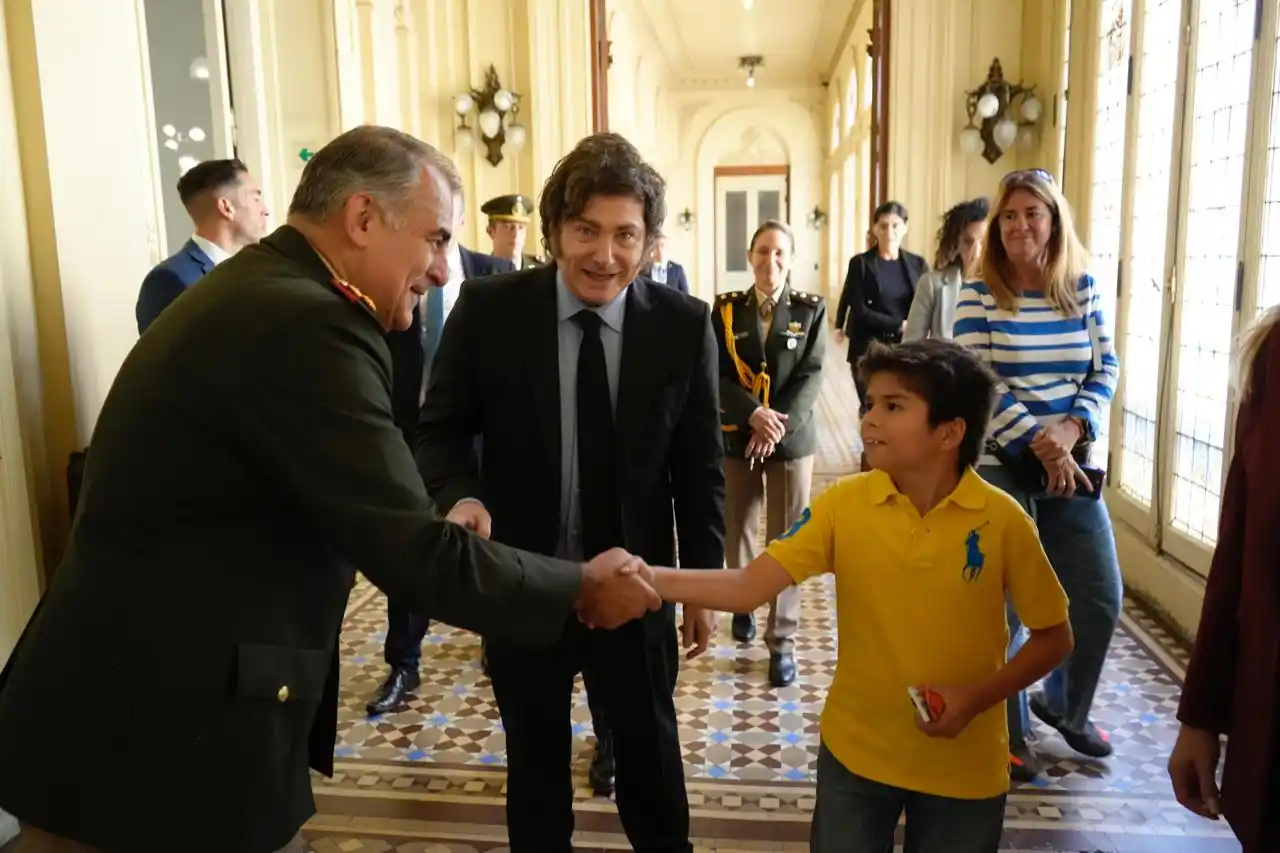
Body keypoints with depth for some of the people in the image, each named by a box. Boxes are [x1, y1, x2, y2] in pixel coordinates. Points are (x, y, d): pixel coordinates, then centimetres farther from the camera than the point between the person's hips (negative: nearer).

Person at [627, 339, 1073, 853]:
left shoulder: (1003, 521, -14)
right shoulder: (844, 504, -12)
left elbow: (1054, 637, -3)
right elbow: (747, 587, -17)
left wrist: (976, 697, -17)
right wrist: (653, 579, -32)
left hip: (964, 767, 0)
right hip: (855, 752, 1)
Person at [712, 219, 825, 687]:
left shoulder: (810, 309, -1)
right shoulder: (726, 309, 2)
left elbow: (811, 377, -7)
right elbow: (718, 375, -5)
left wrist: (779, 425, -19)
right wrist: (754, 413, -20)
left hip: (792, 438, -1)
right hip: (736, 436, 1)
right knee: (737, 530, 14)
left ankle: (783, 640, 9)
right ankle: (743, 603, 39)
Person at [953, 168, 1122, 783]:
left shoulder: (1082, 287, 5)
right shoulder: (979, 295, -6)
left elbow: (1105, 369, 5)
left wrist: (1070, 430, -12)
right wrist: (1038, 446, -16)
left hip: (1071, 463, 4)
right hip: (997, 467, -4)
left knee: (1102, 598, 7)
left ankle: (1064, 705, 34)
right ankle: (1007, 732, 22)